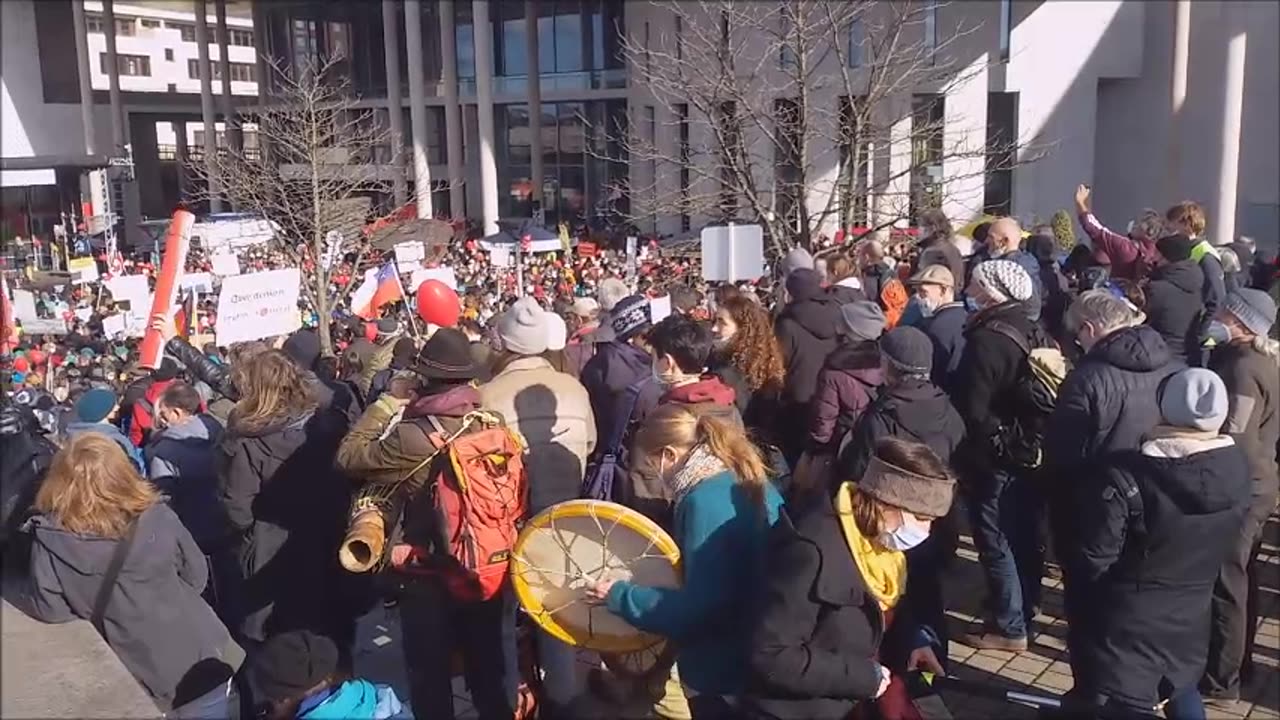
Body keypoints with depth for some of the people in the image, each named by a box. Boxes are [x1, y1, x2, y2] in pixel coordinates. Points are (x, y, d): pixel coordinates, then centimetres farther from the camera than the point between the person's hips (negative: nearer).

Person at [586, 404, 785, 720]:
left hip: (723, 671, -8)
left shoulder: (704, 502, -24)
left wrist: (621, 596, -17)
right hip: (761, 656, 9)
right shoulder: (752, 481, 4)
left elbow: (699, 607, -26)